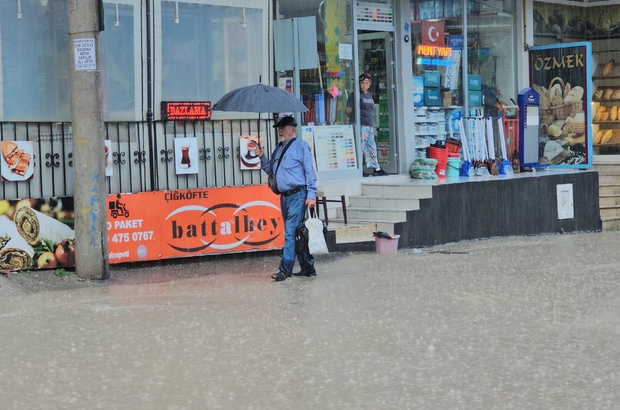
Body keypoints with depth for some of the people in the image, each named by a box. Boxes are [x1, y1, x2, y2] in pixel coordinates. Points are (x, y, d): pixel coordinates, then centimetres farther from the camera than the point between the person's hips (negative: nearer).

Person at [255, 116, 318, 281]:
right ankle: (308, 267, 19)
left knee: (291, 232, -11)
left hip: (298, 195, -8)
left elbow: (310, 171, -7)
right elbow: (271, 170, 21)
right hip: (284, 196, 8)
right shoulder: (278, 150, 17)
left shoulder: (300, 145, -3)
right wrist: (262, 157, 6)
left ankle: (285, 269, -12)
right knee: (297, 233, 12)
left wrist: (311, 195, -13)